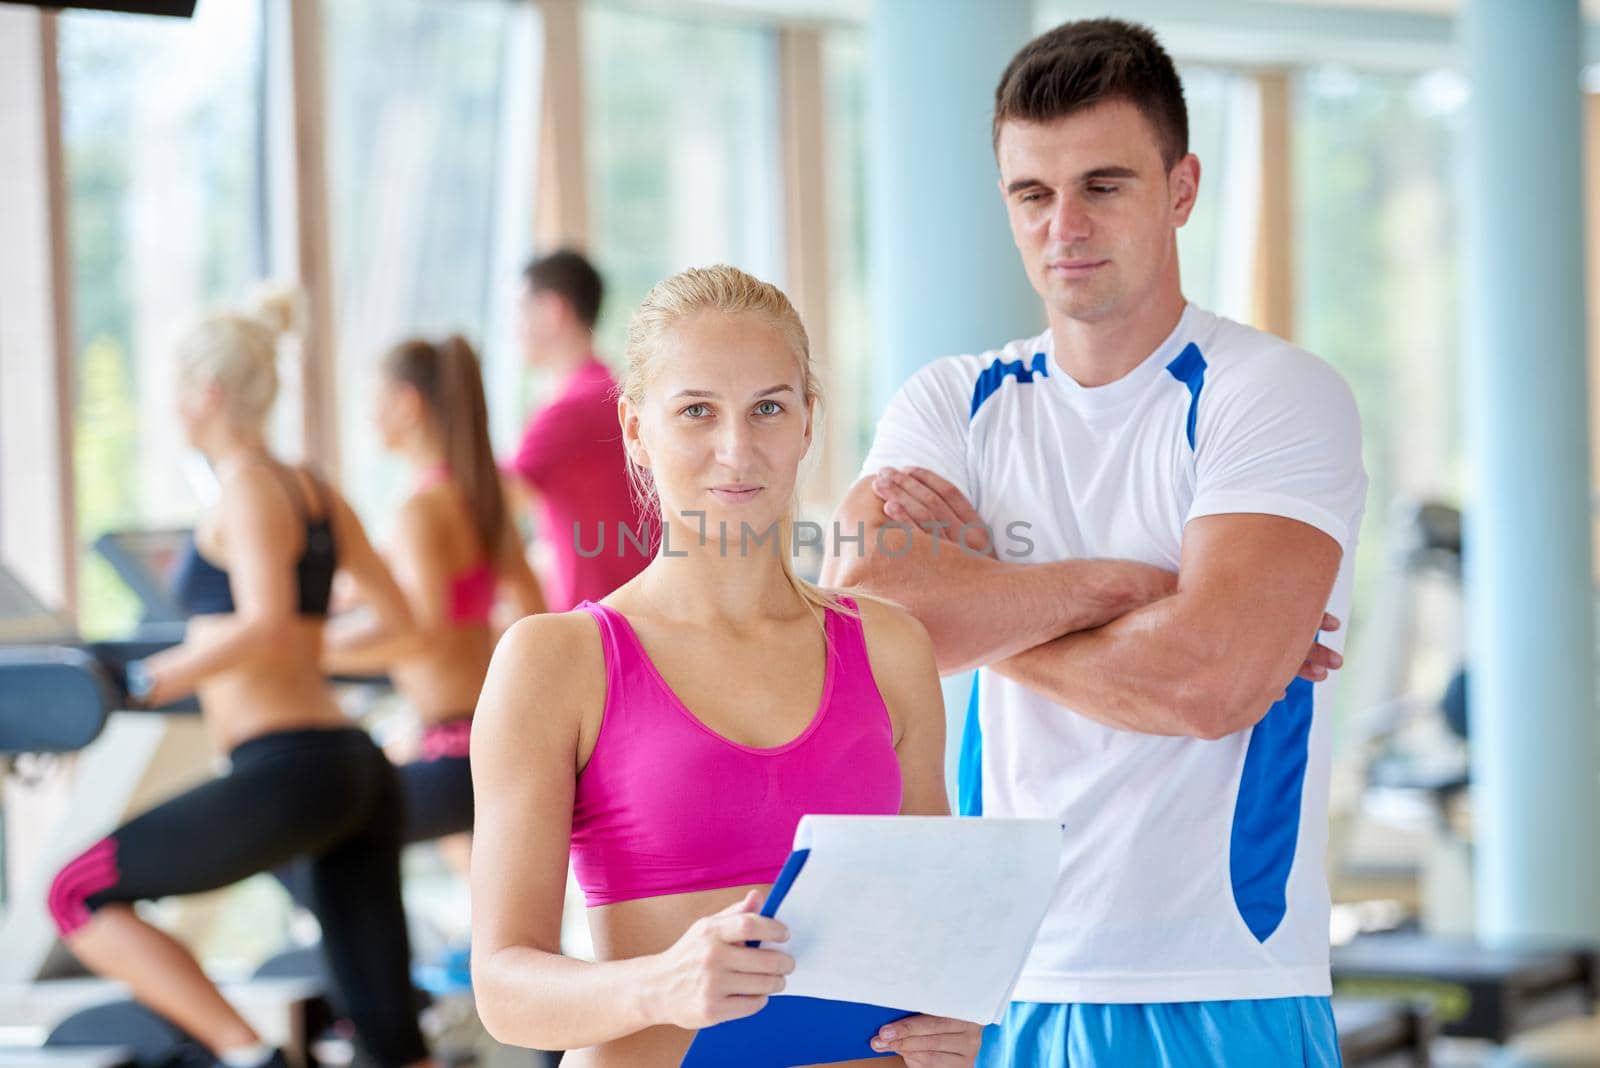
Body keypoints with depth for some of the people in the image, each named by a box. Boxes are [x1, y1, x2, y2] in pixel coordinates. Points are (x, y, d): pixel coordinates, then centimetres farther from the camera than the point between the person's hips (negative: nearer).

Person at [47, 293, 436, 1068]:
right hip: (358, 771, 8)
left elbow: (265, 624, -22)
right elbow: (397, 617, 23)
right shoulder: (317, 493, 16)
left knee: (80, 895, 6)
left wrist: (164, 676, -11)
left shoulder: (247, 490, -7)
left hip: (289, 771, -8)